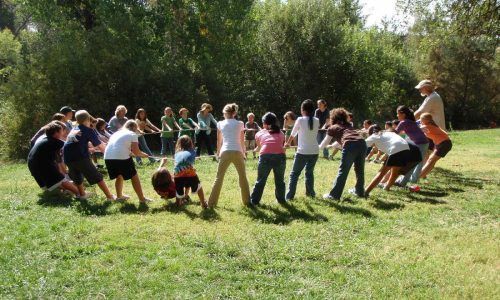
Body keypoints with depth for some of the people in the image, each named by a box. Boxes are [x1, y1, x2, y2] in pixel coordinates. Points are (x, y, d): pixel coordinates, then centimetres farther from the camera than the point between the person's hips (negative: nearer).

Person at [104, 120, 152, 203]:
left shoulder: (117, 133, 27)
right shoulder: (133, 134, 8)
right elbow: (136, 152, 0)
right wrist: (144, 155, 18)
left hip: (108, 157, 6)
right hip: (122, 157, -6)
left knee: (119, 176, 28)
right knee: (134, 177, 7)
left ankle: (119, 196, 38)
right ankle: (142, 199, 10)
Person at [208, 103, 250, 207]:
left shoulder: (220, 124, 8)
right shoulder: (240, 124, 9)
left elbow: (219, 141, 13)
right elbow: (242, 142, 13)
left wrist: (218, 153, 25)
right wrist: (244, 154, 25)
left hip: (225, 152, 0)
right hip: (237, 152, 0)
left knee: (219, 178, 6)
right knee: (243, 176, 16)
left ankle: (212, 202, 4)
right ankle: (247, 201, 20)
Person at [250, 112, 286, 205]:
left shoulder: (259, 133, 24)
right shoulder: (280, 133, 26)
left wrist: (255, 150, 61)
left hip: (265, 156, -1)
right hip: (280, 156, 1)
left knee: (260, 180, 13)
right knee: (280, 180, 21)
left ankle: (254, 200, 17)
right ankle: (281, 199, 28)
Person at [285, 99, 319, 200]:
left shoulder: (300, 120, -7)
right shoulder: (317, 121, 4)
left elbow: (292, 134, 4)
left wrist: (287, 143, 23)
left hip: (302, 152, -4)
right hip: (314, 152, 4)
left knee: (294, 173, 4)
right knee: (310, 172, 22)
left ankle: (289, 196, -1)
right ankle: (310, 192, 24)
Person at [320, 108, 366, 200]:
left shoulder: (332, 128, 21)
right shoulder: (349, 125, 35)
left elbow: (324, 143, 34)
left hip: (350, 146, -5)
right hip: (362, 143, 5)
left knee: (343, 171, 0)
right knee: (360, 170, 20)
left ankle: (334, 195, 4)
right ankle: (359, 191, 34)